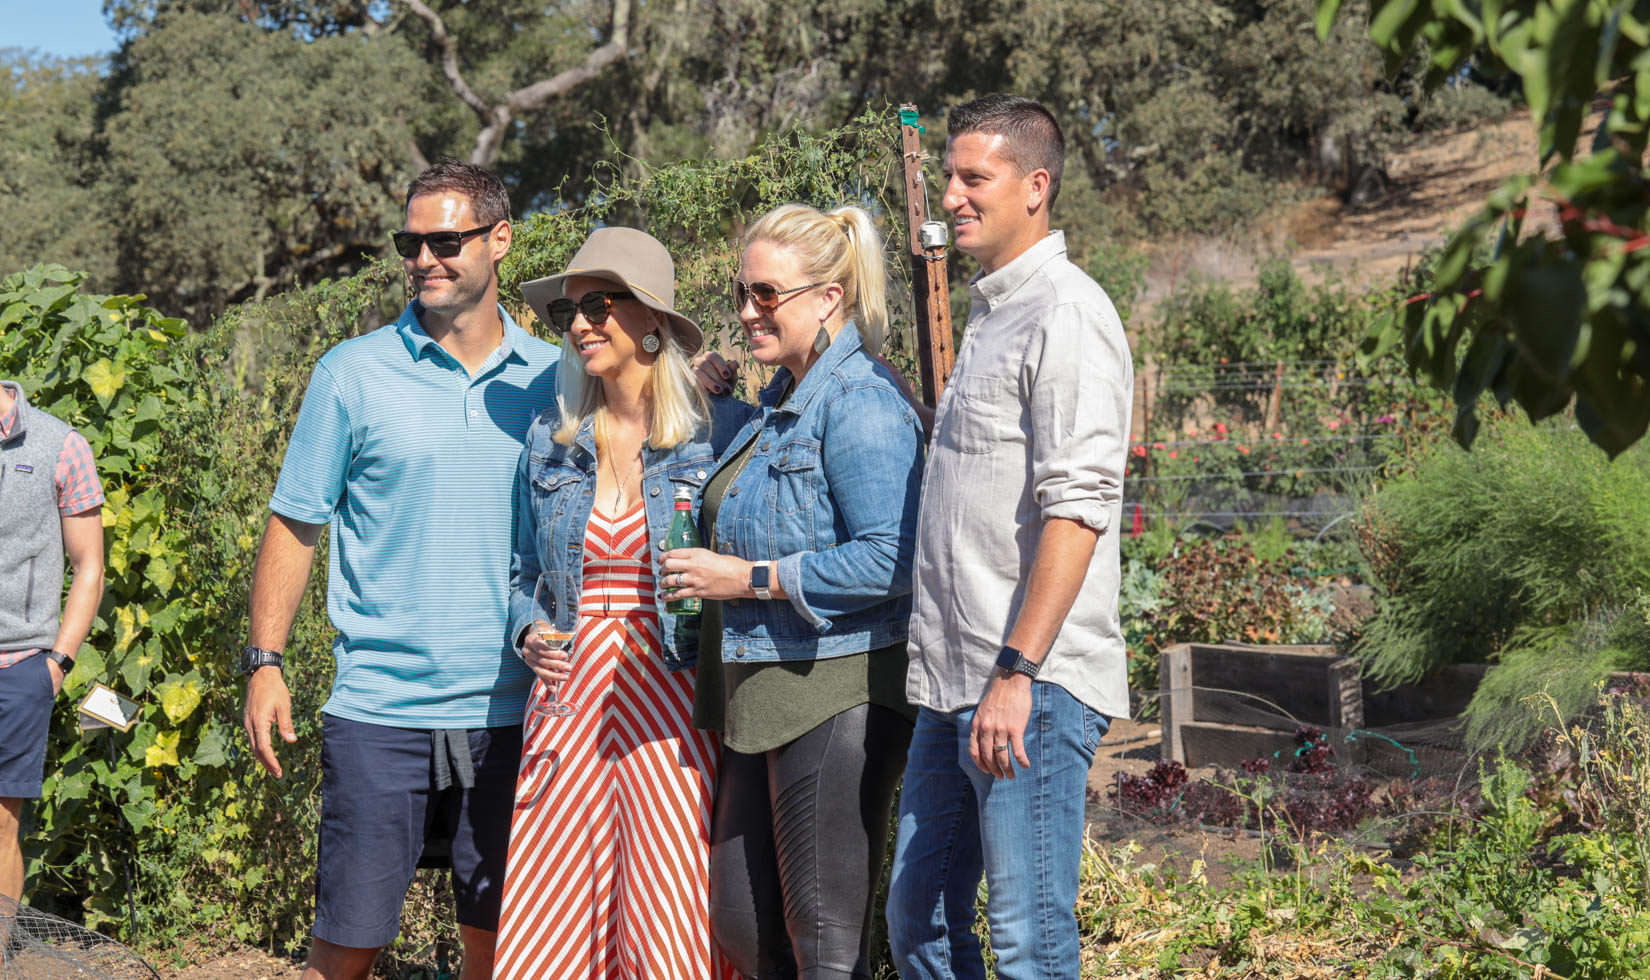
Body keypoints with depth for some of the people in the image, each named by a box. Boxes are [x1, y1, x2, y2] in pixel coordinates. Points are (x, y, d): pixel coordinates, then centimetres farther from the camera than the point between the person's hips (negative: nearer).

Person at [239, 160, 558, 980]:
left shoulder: (550, 380, 6)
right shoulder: (353, 374, 0)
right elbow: (296, 523, 3)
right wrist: (264, 663, -4)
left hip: (510, 707, 2)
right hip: (379, 706, -2)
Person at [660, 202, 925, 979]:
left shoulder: (859, 403, -15)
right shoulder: (782, 399, 15)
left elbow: (888, 560, -24)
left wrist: (749, 579, -18)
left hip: (837, 699, -10)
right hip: (764, 697, 10)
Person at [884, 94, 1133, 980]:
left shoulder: (1068, 314, -11)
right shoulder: (989, 311, 18)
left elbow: (1077, 508, -19)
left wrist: (1016, 671, -23)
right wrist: (957, 671, 18)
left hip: (1033, 684, -9)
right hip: (953, 682, 9)